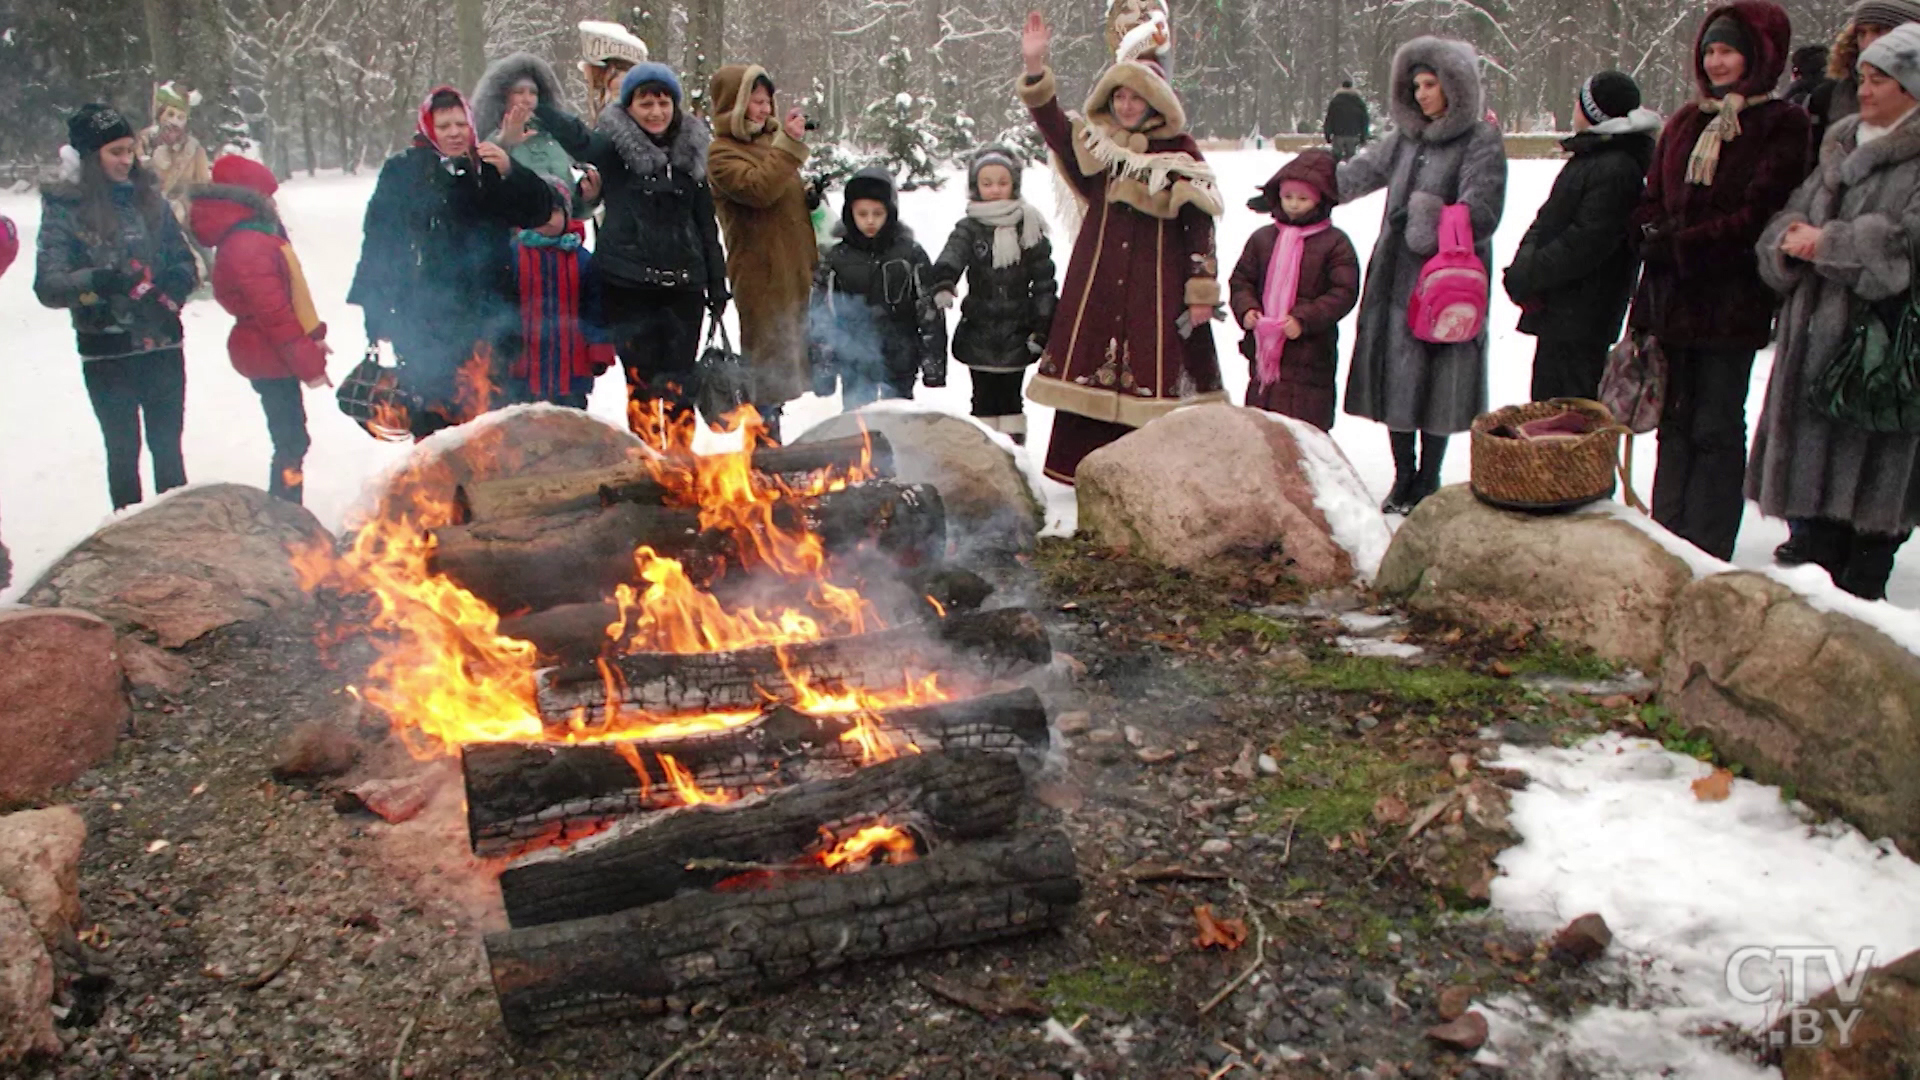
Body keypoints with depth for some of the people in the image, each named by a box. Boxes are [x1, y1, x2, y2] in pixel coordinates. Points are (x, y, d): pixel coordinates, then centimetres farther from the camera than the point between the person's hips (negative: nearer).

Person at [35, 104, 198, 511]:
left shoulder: (148, 198, 4)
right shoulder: (65, 209, -5)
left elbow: (185, 262, 8)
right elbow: (48, 286, -11)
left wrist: (172, 287, -15)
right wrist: (99, 281, -31)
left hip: (162, 344, 3)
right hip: (107, 352, -3)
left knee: (168, 446, 12)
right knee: (123, 451, 7)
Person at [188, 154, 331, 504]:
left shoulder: (254, 236, 12)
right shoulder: (247, 248, -21)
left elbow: (290, 296, 16)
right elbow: (275, 315, -23)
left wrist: (312, 336, 12)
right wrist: (309, 365, -20)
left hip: (274, 356, 10)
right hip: (271, 359, -10)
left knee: (290, 439, 17)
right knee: (291, 442, -5)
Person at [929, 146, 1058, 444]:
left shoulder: (1029, 229, 0)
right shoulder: (969, 228, -2)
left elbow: (1044, 282, 2)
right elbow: (952, 255, -23)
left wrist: (1042, 326, -3)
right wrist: (943, 283, -45)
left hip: (1016, 333, 0)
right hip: (979, 332, 0)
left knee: (1010, 397, 10)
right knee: (984, 398, 8)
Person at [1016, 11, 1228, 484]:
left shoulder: (1180, 153, 2)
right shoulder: (1096, 144, 10)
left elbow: (1199, 223, -1)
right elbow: (1053, 125, -6)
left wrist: (1202, 290, -6)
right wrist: (1035, 67, -20)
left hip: (1158, 282, -3)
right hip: (1098, 280, 3)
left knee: (1156, 371, -5)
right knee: (1092, 370, 4)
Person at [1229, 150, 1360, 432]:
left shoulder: (1335, 243, -4)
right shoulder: (1263, 238, 8)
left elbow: (1344, 292, -9)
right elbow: (1241, 279, 12)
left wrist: (1304, 319, -19)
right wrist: (1246, 309, -8)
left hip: (1311, 349, -4)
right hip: (1263, 347, 4)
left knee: (1309, 424, -2)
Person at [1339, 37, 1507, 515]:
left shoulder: (1482, 143, -5)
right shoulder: (1406, 139, 14)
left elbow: (1480, 214, -13)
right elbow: (1356, 175, 16)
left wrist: (1424, 215, -18)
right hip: (1395, 281, 6)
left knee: (1438, 385, 1)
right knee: (1395, 379, 9)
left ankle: (1428, 481, 17)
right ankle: (1404, 477, 24)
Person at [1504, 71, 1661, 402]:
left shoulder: (1617, 169, -18)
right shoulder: (1592, 156, 14)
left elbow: (1587, 241, -23)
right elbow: (1549, 219, 16)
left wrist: (1527, 275, -16)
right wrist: (1526, 263, 0)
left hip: (1581, 316, -10)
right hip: (1561, 312, 10)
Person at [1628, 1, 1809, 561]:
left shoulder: (1784, 127, -4)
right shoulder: (1684, 123, 14)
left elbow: (1759, 217, -12)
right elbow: (1650, 204, 14)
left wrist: (1680, 245, -15)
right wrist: (1653, 234, -8)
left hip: (1732, 302, -5)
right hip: (1671, 298, 6)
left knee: (1716, 426, -1)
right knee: (1675, 420, 10)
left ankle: (1706, 556, 5)